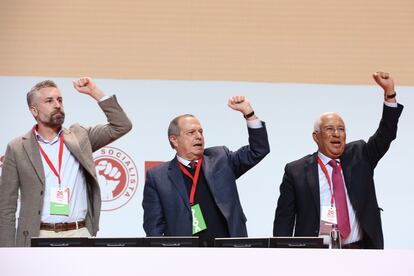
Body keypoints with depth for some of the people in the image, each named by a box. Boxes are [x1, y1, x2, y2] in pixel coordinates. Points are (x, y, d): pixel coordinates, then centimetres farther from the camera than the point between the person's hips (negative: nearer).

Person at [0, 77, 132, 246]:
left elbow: (121, 126, 7)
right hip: (38, 237, -1)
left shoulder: (79, 136, 12)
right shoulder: (17, 148, 5)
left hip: (79, 234, 2)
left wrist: (95, 93, 2)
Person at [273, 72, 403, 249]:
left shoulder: (358, 157, 14)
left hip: (361, 250, 2)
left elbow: (385, 136, 3)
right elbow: (284, 220, 5)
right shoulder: (296, 171, 6)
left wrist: (389, 92, -9)